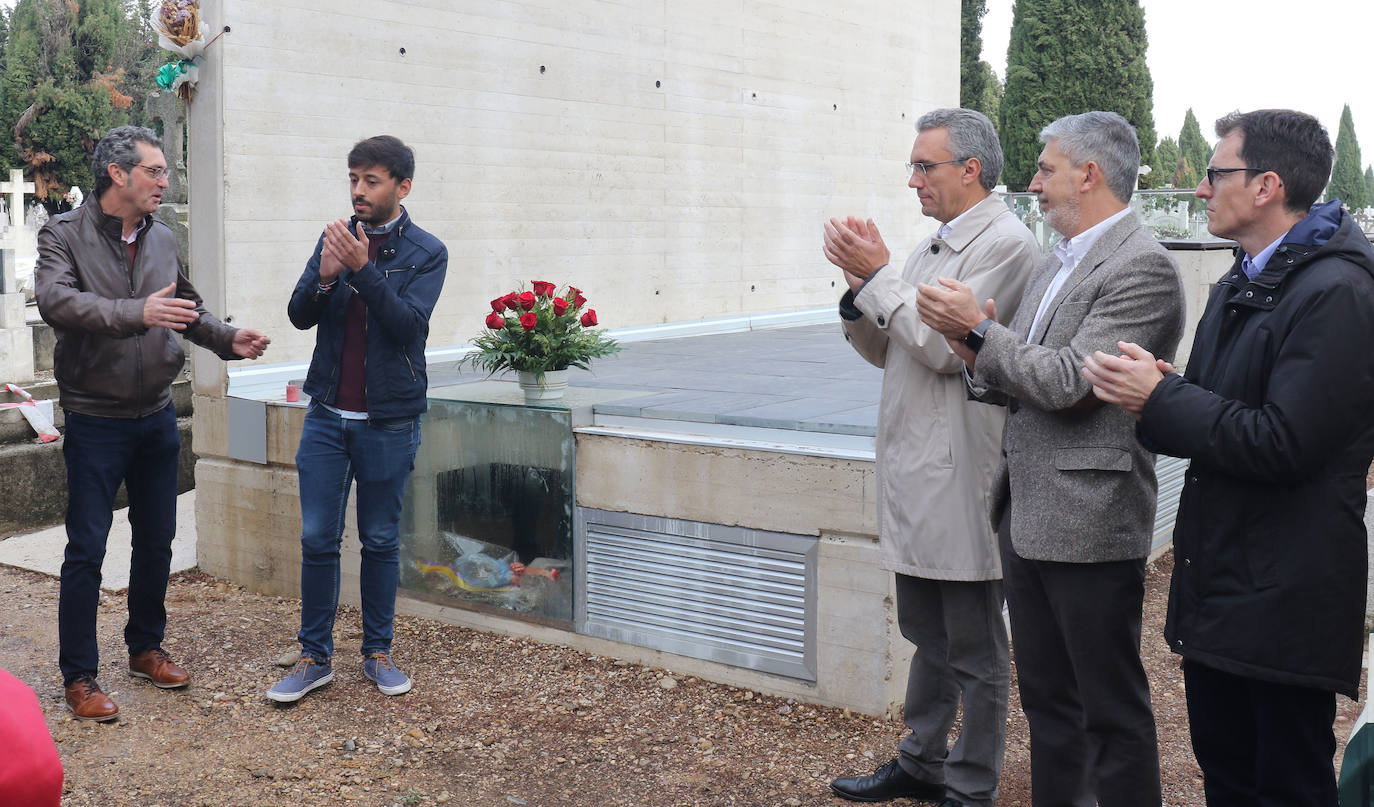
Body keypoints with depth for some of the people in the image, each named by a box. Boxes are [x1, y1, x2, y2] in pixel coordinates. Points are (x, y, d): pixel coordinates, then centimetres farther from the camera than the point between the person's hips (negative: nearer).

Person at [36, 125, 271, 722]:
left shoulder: (162, 240, 8)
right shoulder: (65, 235, -8)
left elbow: (189, 311, 20)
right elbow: (55, 301, -26)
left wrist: (228, 339, 1)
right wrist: (136, 313, -38)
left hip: (157, 416, 6)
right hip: (95, 421, -6)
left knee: (156, 540, 14)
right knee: (87, 549, 0)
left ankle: (146, 648, 32)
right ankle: (78, 678, 11)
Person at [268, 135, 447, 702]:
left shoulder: (426, 253, -3)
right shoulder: (336, 239, 7)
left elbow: (408, 324, -17)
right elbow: (300, 316, 0)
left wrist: (363, 270, -26)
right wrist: (324, 276, -19)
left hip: (388, 421, -3)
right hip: (327, 415, 3)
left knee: (381, 541, 8)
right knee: (317, 539, 4)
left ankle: (378, 653, 21)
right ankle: (315, 657, 14)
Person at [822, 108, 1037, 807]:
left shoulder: (1004, 243, -13)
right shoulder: (935, 245, 16)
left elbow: (945, 346, -22)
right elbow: (884, 350, 15)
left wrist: (878, 276, -16)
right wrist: (860, 288, -2)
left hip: (960, 480, -9)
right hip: (914, 473, 9)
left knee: (975, 650, 5)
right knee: (927, 636, 21)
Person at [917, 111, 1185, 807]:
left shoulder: (1142, 266, -14)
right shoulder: (1055, 264, 16)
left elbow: (1067, 382, -21)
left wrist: (979, 329, -11)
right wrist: (976, 354, -3)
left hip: (1087, 522, -9)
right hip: (1027, 515, 9)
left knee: (1111, 710, 4)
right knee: (1047, 699, 19)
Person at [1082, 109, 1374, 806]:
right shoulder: (1238, 286, 13)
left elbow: (1283, 446, -24)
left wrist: (1161, 397, -17)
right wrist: (1160, 397, -7)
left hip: (1285, 596, -9)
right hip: (1219, 582, 9)